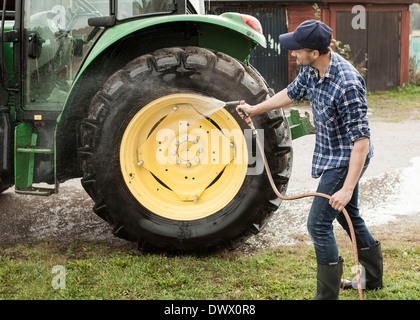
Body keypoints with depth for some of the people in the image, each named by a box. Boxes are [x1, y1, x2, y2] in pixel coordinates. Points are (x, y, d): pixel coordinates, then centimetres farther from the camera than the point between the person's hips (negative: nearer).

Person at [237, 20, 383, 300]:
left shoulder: (347, 84, -33)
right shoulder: (311, 70, -6)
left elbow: (361, 140, -33)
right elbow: (292, 93, 17)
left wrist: (347, 188, -35)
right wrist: (255, 109, 28)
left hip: (347, 159, -10)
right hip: (331, 156, 10)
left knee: (319, 224, -8)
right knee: (347, 215, 23)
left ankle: (327, 294, 4)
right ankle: (374, 277, 40)